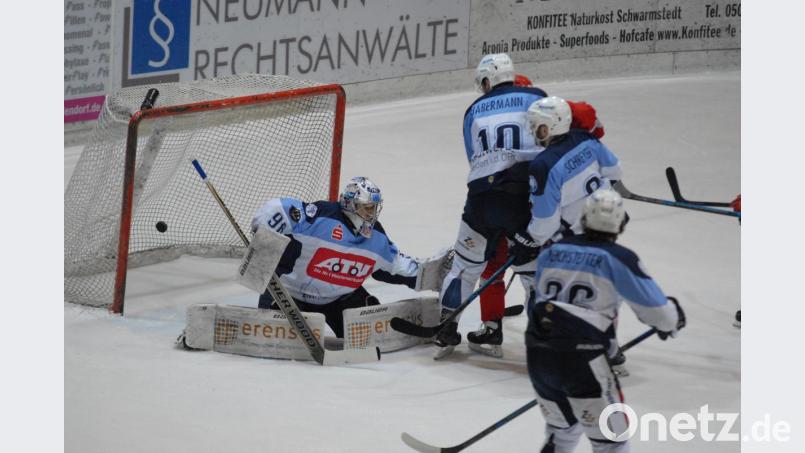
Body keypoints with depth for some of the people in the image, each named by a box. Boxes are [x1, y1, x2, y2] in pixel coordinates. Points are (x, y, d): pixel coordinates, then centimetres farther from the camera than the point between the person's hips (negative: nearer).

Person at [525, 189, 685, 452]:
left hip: (538, 355, 6)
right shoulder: (619, 260, -4)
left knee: (562, 429, 27)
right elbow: (655, 309, 0)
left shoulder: (550, 253, 11)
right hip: (583, 361, -6)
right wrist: (673, 320, 22)